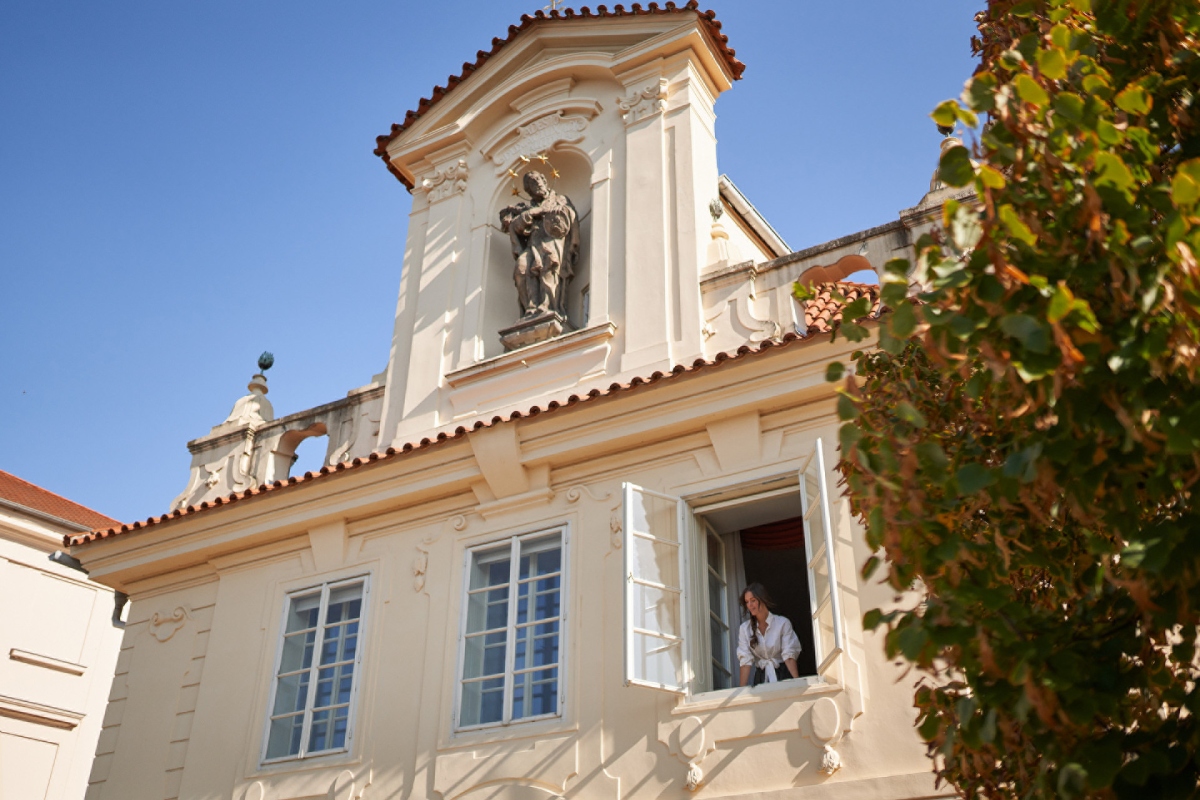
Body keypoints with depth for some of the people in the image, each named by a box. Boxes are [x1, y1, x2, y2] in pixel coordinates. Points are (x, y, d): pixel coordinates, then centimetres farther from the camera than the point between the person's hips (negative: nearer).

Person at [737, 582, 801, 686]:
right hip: (761, 677, 2)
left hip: (783, 675, -2)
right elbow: (746, 660, -4)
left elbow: (789, 655, -11)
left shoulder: (783, 623, -7)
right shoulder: (745, 628, 0)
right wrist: (742, 689, -13)